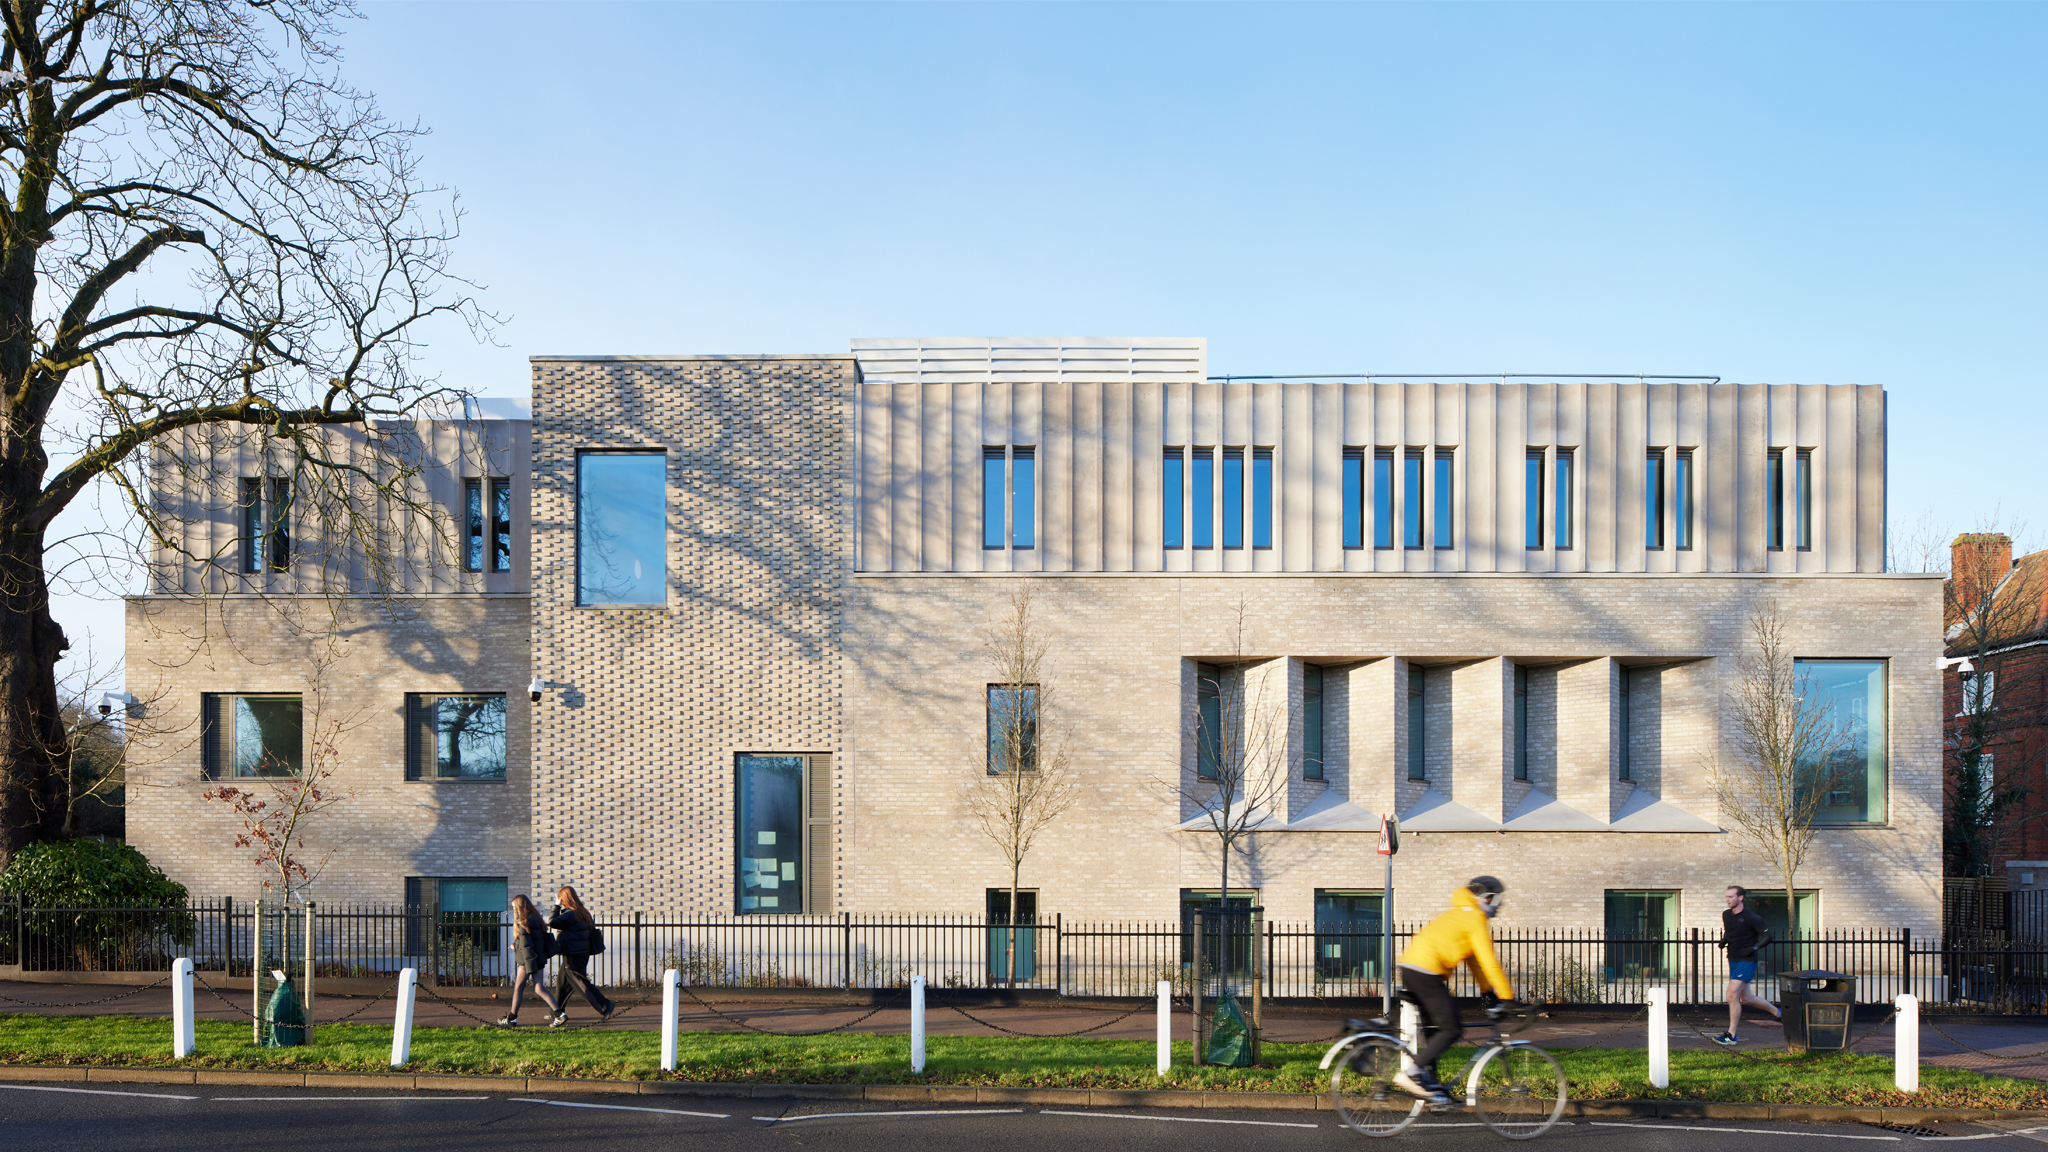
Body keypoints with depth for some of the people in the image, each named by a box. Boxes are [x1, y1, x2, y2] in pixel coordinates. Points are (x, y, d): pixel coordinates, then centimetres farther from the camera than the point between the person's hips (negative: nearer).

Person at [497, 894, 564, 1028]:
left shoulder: (523, 923, -15)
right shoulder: (536, 919, 10)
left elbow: (526, 946, -19)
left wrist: (530, 968, -20)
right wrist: (516, 946, 33)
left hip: (527, 960, -8)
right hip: (539, 958, 8)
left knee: (518, 987, 8)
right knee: (539, 989, 6)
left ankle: (511, 1018, 19)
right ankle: (558, 1013, -6)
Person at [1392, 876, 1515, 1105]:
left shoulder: (1460, 915, 26)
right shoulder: (1476, 919, -4)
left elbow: (1473, 959, 30)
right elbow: (1489, 963, -7)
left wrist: (1488, 992, 30)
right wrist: (1507, 997, -2)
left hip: (1409, 967, 10)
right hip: (1426, 972, -10)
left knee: (1433, 1028, 17)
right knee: (1452, 1030, -6)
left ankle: (1430, 1084, 19)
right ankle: (1411, 1074, -12)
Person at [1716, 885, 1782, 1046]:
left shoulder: (1752, 918, -14)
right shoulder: (1726, 914, 6)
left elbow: (1767, 936, -10)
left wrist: (1753, 948, -22)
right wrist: (1723, 939, 2)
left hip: (1746, 961, -8)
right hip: (1733, 960, 8)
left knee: (1732, 995, -15)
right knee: (1745, 998, 15)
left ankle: (1731, 1036, -8)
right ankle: (1777, 1012, 37)